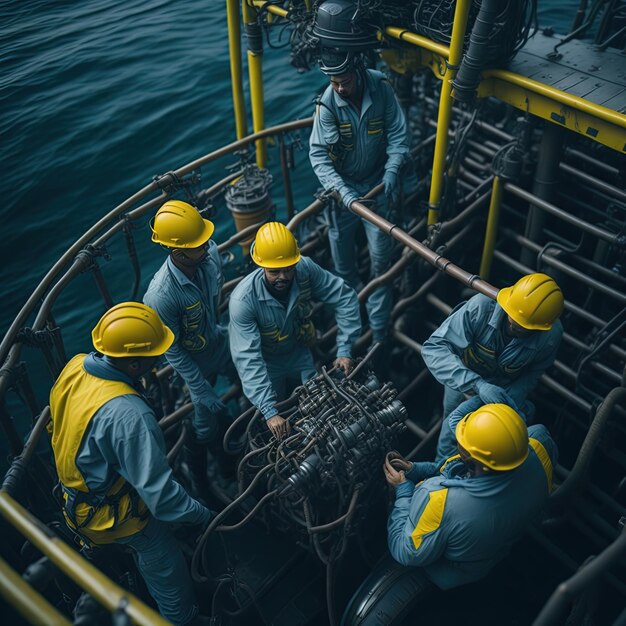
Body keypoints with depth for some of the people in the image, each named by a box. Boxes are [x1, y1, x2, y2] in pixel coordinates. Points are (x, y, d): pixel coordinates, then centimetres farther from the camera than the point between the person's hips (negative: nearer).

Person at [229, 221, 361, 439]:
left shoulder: (305, 269, -29)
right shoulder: (243, 300, -38)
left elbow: (344, 297, -19)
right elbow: (248, 358, -40)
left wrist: (344, 350, -24)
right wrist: (269, 412, -45)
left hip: (298, 352, 3)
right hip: (265, 361, -3)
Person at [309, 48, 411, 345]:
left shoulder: (380, 88, -15)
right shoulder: (328, 103, -18)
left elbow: (398, 135, -11)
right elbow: (318, 153, -21)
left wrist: (392, 171, -27)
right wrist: (341, 190, -32)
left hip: (377, 184, 0)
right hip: (342, 186, 0)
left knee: (381, 256, 1)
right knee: (342, 254, 12)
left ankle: (379, 330, 14)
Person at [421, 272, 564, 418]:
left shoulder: (552, 335, -34)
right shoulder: (481, 306, -44)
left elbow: (532, 373, -14)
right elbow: (433, 348, -46)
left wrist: (512, 398, -31)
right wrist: (477, 384, -56)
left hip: (506, 386, 1)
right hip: (462, 379, -1)